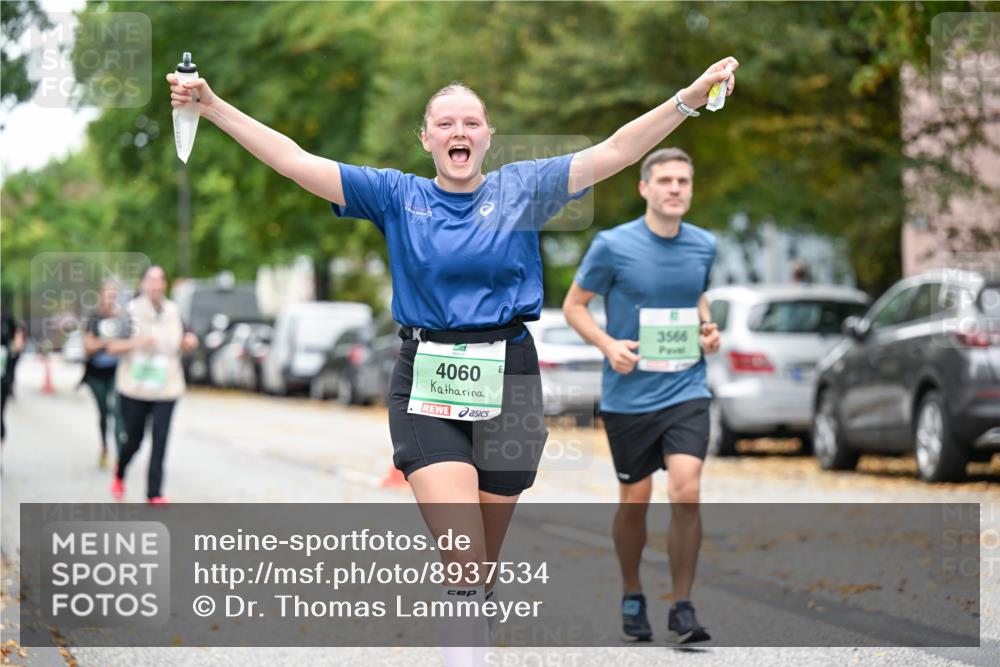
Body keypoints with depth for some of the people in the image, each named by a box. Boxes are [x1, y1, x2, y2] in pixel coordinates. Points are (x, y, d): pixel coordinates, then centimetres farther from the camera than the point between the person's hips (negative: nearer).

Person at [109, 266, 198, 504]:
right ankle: (119, 475, 39)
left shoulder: (173, 311, 6)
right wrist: (136, 343, -23)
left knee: (160, 441, -7)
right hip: (134, 388, -2)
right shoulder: (130, 311, -6)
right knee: (134, 439, 8)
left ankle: (154, 493, -5)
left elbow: (180, 346, 19)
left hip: (166, 388, 2)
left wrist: (189, 342, -3)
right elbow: (112, 347, -7)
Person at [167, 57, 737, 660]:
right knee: (461, 561, -16)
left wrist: (691, 98, -12)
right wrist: (212, 107, -8)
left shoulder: (522, 189, 7)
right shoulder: (397, 196, 6)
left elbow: (614, 152, 0)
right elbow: (295, 161, 1)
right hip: (426, 384, -1)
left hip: (508, 382, 1)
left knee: (484, 565, 10)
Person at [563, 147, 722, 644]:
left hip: (686, 392, 2)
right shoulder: (613, 245, -9)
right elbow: (574, 305, 0)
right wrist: (608, 345, -15)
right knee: (634, 501, 8)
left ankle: (682, 609, -5)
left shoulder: (704, 246, 3)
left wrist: (707, 327, 3)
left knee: (686, 492, -14)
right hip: (629, 396, -2)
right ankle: (632, 597, 31)